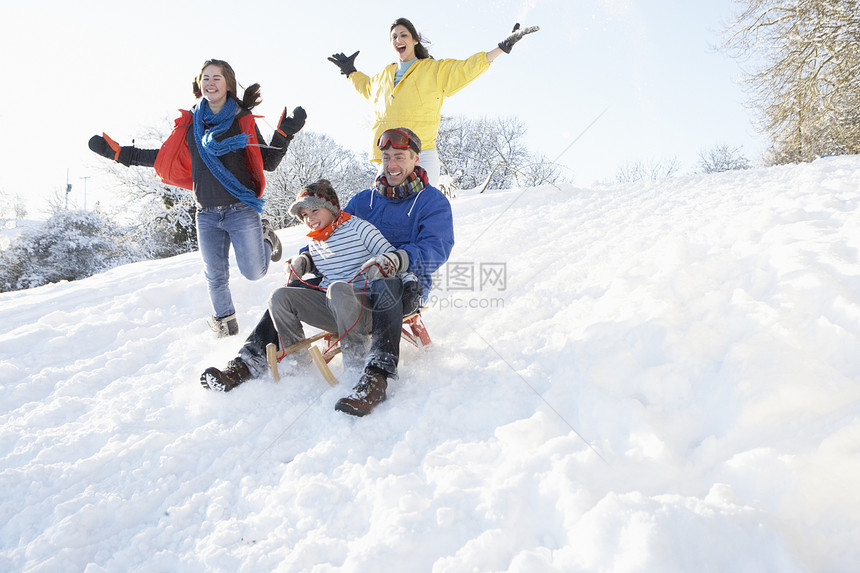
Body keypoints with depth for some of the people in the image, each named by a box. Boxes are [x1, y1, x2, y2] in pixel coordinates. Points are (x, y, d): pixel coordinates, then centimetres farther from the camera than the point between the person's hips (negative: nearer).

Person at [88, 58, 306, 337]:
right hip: (207, 215, 3)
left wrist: (284, 133, -15)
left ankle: (264, 235, 25)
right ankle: (226, 322, 30)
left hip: (241, 209, -3)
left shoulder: (243, 121, 2)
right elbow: (165, 157, 17)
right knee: (215, 276, 6)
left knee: (254, 272, -6)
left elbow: (269, 162, 0)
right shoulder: (190, 123, 10)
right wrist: (119, 153, 14)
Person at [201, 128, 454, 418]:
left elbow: (436, 249, -15)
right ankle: (247, 364, -5)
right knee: (282, 297, -8)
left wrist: (398, 259, -35)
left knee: (385, 286, -44)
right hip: (354, 280, 6)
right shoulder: (364, 199, 20)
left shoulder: (433, 201, 2)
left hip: (405, 287, -6)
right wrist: (306, 258, 0)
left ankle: (376, 378, -53)